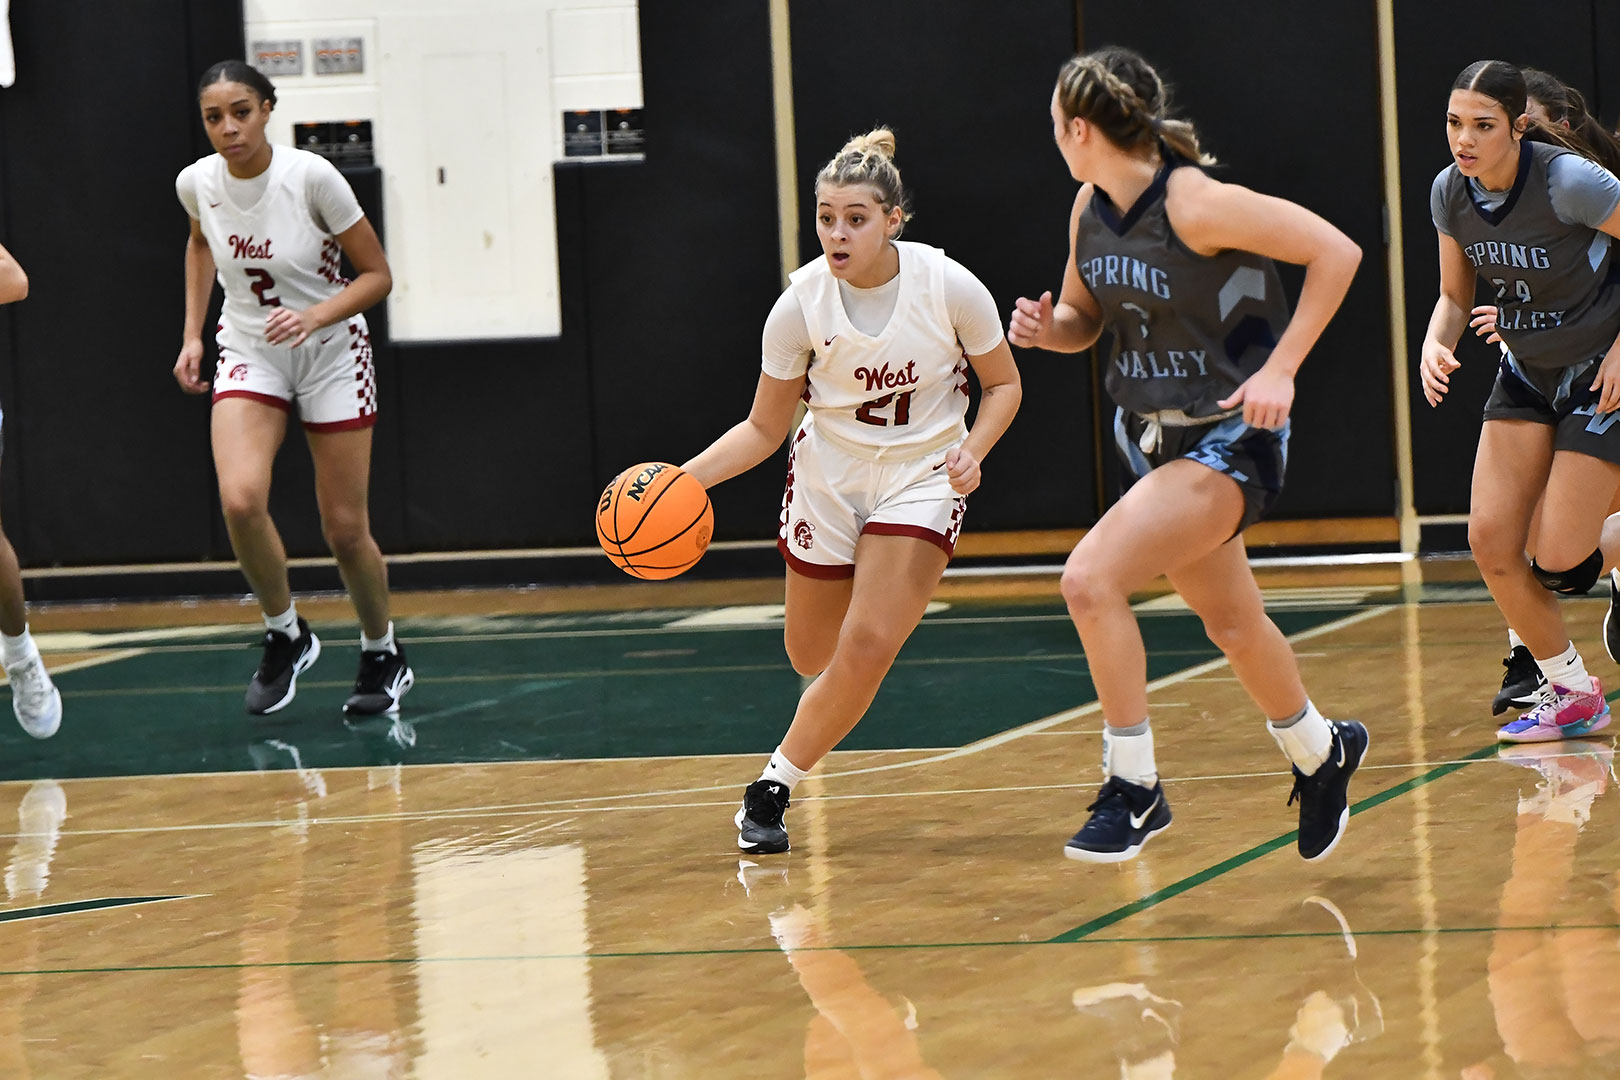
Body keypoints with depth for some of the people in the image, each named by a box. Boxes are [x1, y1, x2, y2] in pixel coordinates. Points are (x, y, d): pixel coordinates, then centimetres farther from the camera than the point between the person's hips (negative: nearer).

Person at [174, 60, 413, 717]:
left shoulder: (312, 177, -21)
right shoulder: (197, 182, -9)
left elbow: (377, 275, -13)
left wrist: (314, 317, -28)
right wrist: (192, 333, 11)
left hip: (332, 353, -2)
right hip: (248, 354, 2)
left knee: (345, 529, 0)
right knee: (240, 498, -23)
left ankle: (383, 657, 26)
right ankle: (285, 635, 0)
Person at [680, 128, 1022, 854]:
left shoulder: (950, 287, -19)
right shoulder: (800, 305, -16)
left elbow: (1003, 385, -3)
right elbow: (764, 429, -6)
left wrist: (971, 451, -22)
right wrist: (683, 478, -20)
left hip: (921, 478, -2)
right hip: (828, 474, 2)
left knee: (867, 648, -19)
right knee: (812, 656, 13)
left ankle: (773, 787, -2)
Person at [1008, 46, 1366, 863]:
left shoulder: (1194, 203, -22)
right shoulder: (1091, 208, 1)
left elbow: (1336, 252, -21)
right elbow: (1084, 318, 17)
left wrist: (1280, 369, -22)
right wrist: (1046, 329, -7)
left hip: (1228, 439, -8)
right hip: (1152, 439, 8)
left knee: (1090, 579, -23)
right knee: (1231, 623, 21)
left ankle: (1133, 787, -12)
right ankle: (1319, 751, 47)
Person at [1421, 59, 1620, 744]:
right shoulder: (1449, 192, -6)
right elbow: (1454, 296, 7)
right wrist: (1435, 344, -14)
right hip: (1527, 378, 6)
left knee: (1557, 559, -12)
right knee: (1491, 539, -6)